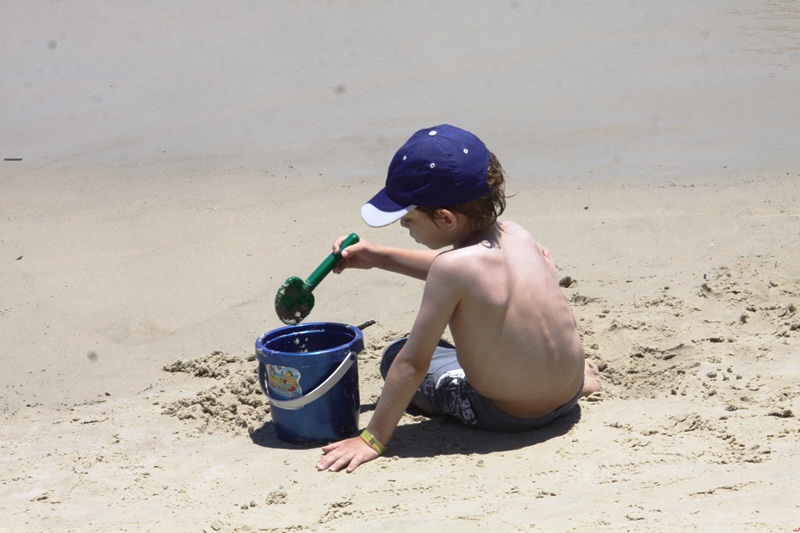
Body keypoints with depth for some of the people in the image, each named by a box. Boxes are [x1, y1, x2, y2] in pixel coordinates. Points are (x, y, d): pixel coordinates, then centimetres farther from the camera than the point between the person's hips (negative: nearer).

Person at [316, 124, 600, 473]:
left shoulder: (451, 266, -25)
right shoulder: (514, 234, -5)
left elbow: (412, 364, -21)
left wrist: (372, 439, -13)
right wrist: (379, 258, 20)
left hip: (506, 417, -6)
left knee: (395, 357, 14)